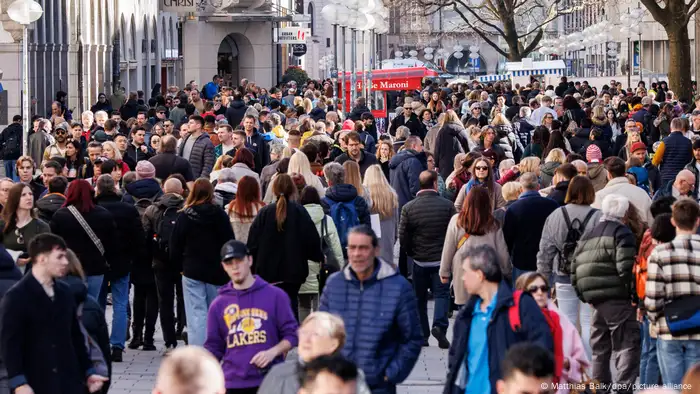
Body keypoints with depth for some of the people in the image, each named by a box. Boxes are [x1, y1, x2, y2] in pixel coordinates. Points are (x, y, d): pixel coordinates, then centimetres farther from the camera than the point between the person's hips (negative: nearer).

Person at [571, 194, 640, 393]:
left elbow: (575, 270, 18)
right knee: (628, 344, -9)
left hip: (595, 299, 8)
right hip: (617, 299, -8)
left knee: (600, 348, 17)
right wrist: (634, 294, -11)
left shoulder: (587, 237, 19)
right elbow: (626, 267, -17)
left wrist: (585, 296, 23)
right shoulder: (621, 232, -5)